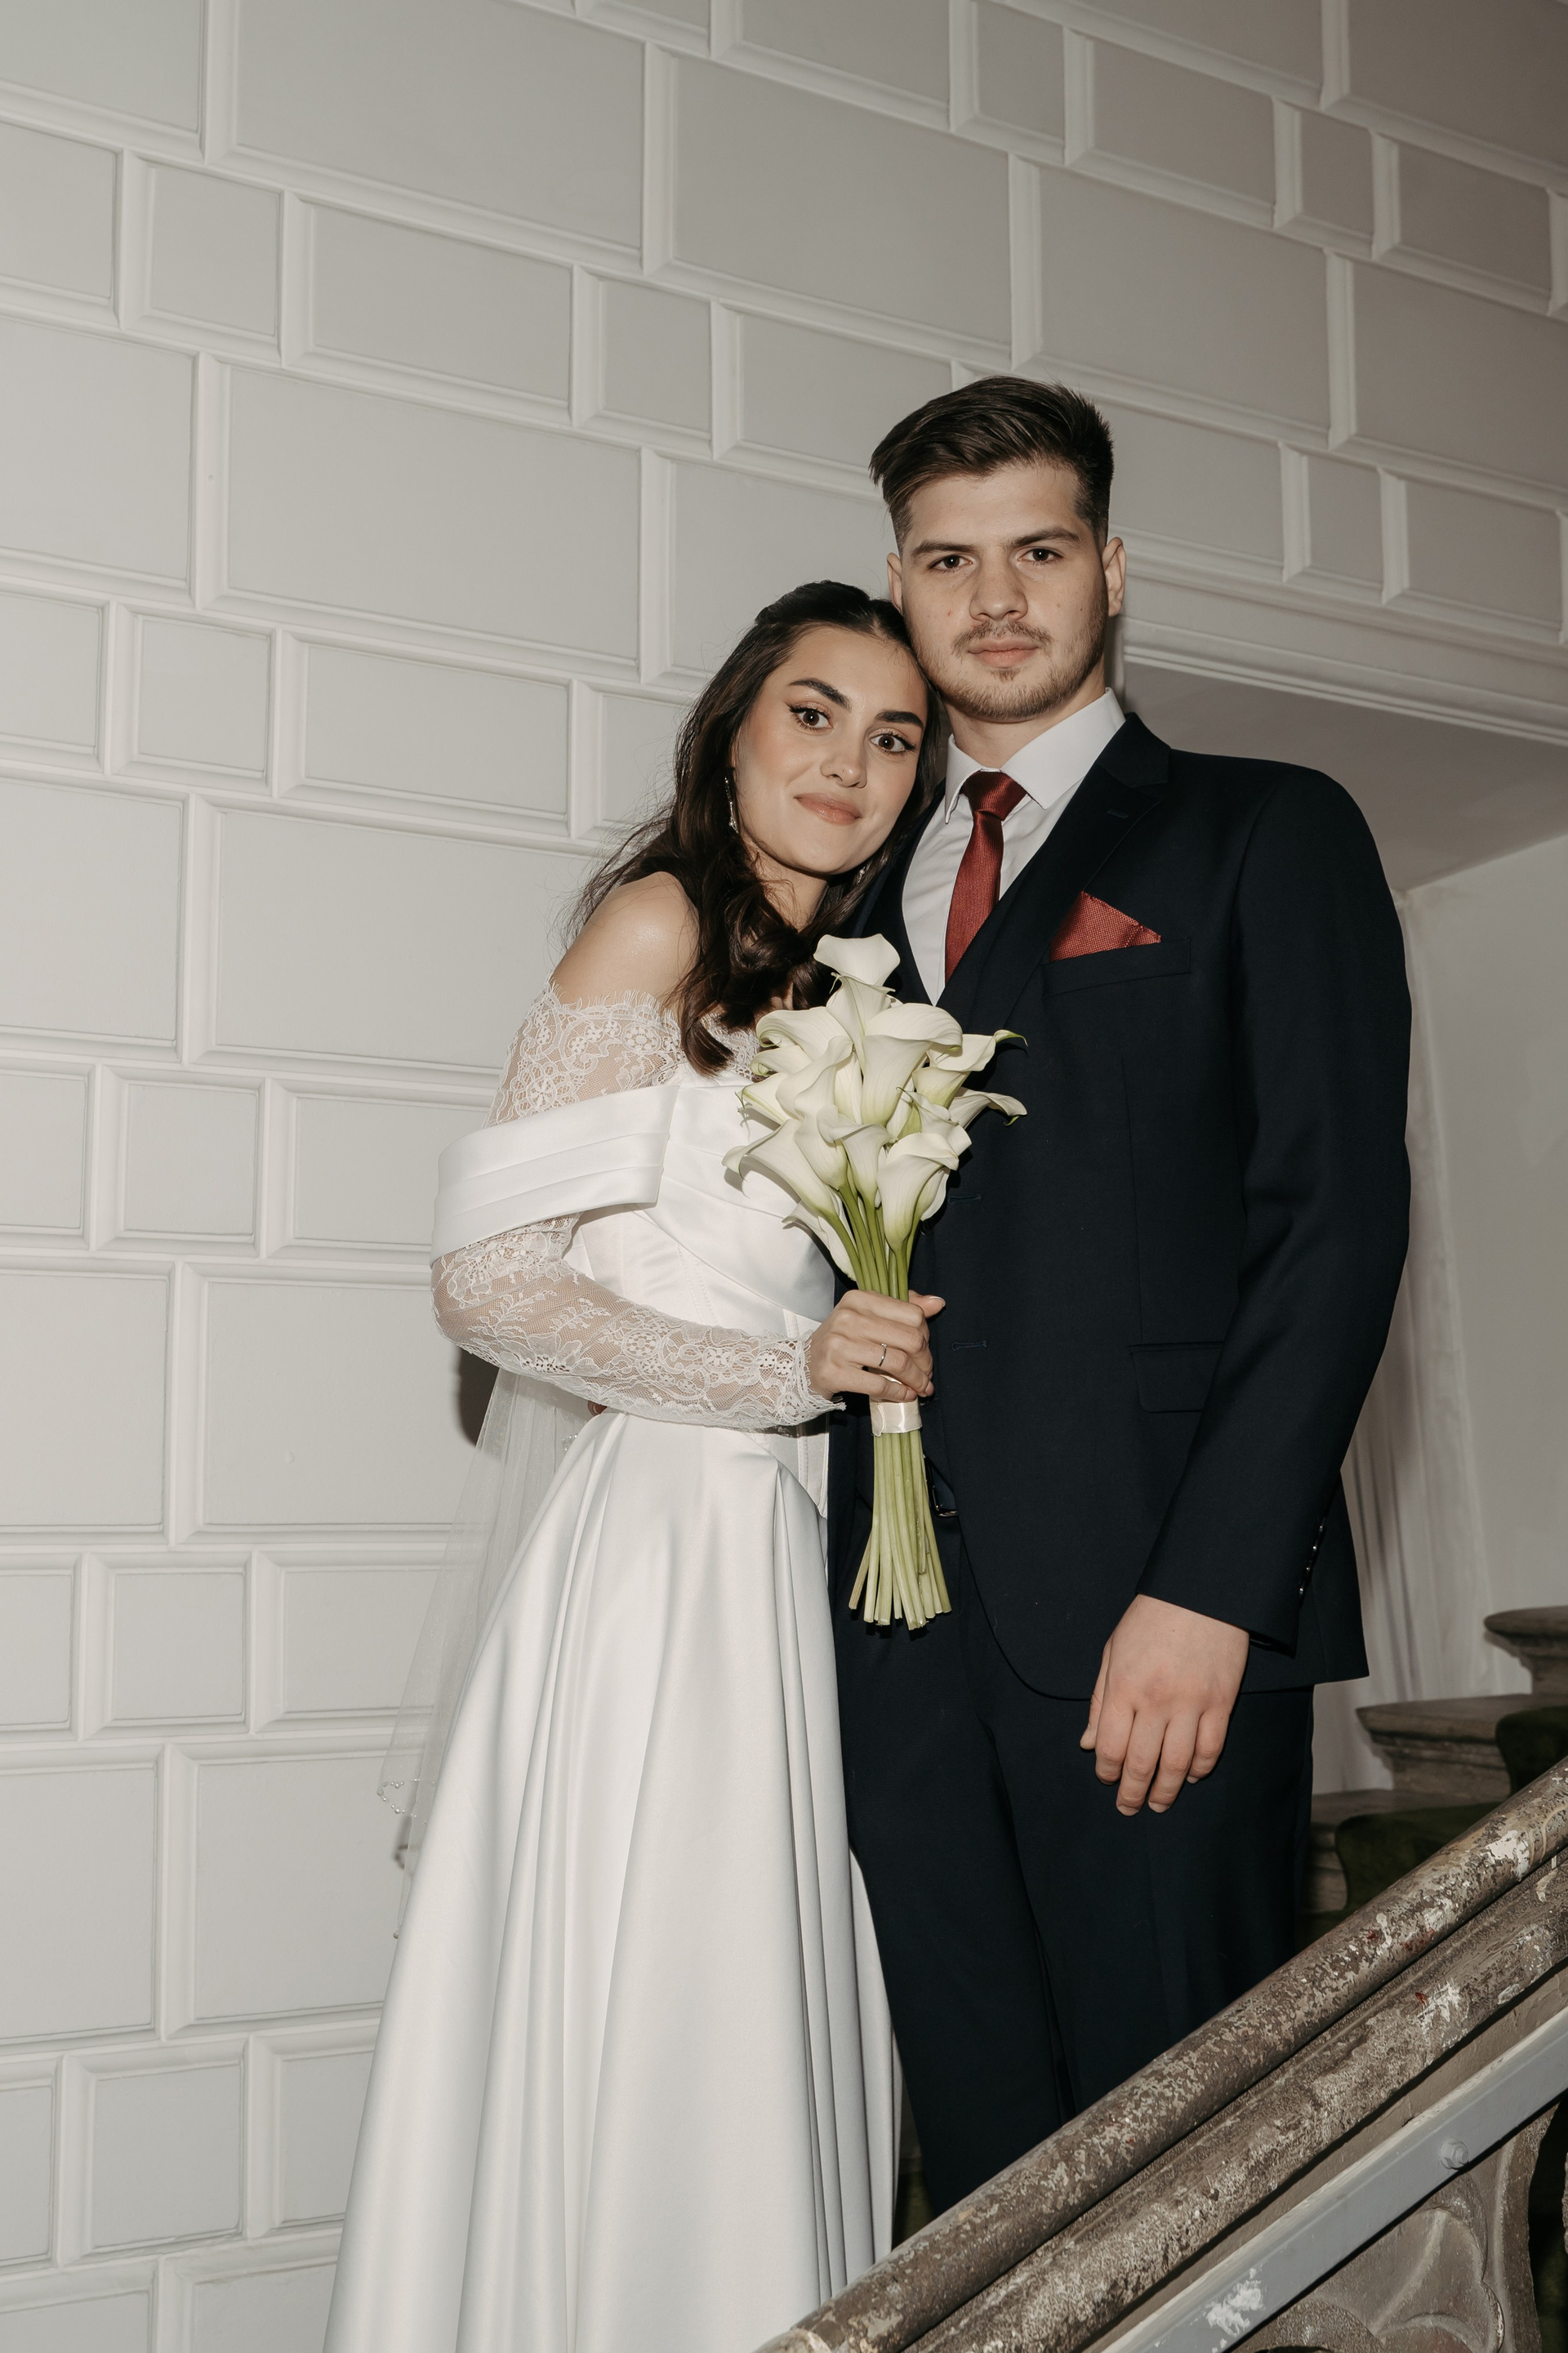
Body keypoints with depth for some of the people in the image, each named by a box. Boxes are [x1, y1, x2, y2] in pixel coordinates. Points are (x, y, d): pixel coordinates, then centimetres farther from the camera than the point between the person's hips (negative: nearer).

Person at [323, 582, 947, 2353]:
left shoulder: (823, 990, 18)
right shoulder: (659, 923, -6)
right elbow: (489, 1279, -12)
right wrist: (783, 1370, -14)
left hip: (779, 1562, 8)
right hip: (652, 1555, -8)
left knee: (778, 2041, 11)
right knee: (634, 2038, -1)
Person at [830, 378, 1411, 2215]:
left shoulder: (1263, 834, 5)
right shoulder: (870, 893, 20)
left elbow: (1335, 1214, -5)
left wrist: (1210, 1584, -14)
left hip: (1156, 1601, -4)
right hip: (904, 1615, 5)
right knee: (979, 2149, 9)